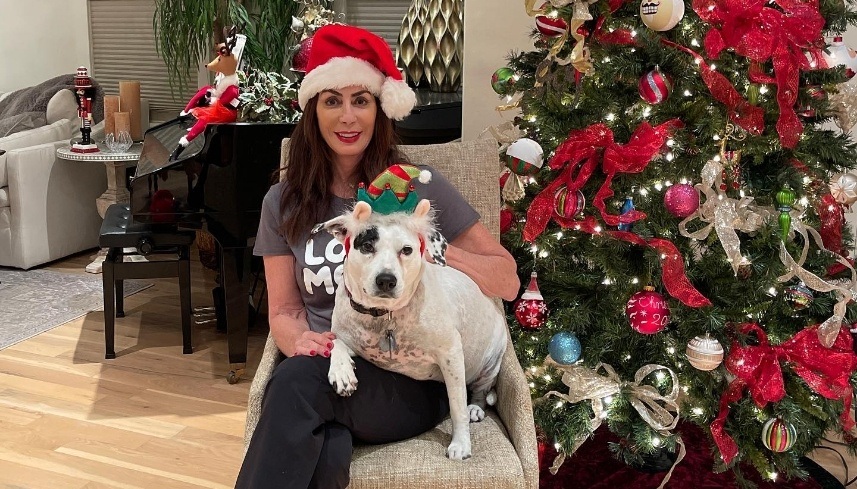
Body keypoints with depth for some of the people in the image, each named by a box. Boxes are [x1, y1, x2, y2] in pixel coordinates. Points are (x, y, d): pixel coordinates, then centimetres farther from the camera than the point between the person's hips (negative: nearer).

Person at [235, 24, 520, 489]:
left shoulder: (421, 188, -1)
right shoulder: (284, 202, 8)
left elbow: (508, 282, 1)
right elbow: (283, 309, 9)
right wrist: (300, 340, -14)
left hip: (413, 379, -2)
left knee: (299, 381, -33)